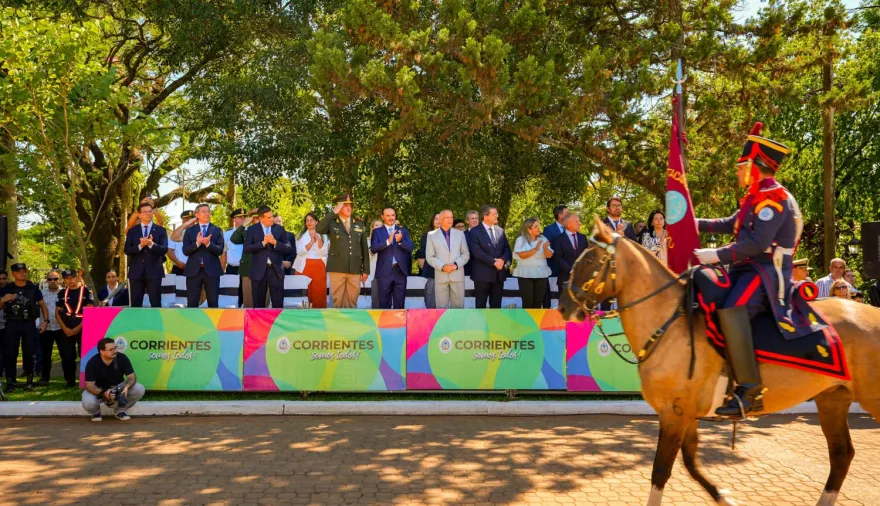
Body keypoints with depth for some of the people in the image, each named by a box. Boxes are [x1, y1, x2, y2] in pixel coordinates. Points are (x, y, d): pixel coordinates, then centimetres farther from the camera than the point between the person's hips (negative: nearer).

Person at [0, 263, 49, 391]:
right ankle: (10, 381, 4)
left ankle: (29, 380, 11)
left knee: (28, 353, 3)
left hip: (29, 324, 0)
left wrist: (46, 321, -2)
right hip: (12, 324, 0)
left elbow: (43, 305, 10)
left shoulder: (33, 288, 5)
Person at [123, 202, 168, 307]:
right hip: (136, 271, 2)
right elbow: (127, 250, 1)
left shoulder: (160, 230, 6)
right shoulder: (132, 231, 9)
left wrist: (151, 244, -21)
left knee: (156, 303, -1)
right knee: (135, 304, 4)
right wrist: (140, 246, -16)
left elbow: (164, 249, -5)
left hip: (154, 271, -1)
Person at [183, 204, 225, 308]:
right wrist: (197, 243, -18)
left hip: (211, 270, 0)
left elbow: (220, 250, -4)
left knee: (213, 302, 3)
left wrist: (208, 244, -21)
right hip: (193, 270, 1)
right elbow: (185, 251, -2)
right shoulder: (190, 230, 8)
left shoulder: (217, 230, 6)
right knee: (192, 302, 3)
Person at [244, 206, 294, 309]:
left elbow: (289, 248, 0)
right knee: (258, 304, 7)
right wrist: (262, 243, -16)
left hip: (276, 270, 0)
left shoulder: (280, 229, 6)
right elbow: (246, 248, -7)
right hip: (259, 271, 0)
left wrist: (275, 242, -14)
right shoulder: (252, 230, 3)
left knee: (278, 303, 0)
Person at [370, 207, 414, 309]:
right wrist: (388, 241, -22)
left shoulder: (403, 231, 11)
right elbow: (373, 248, -8)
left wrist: (400, 241, -19)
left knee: (399, 303, 5)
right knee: (384, 304, 3)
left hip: (400, 271, 1)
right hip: (384, 271, -1)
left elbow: (410, 247, 0)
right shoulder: (377, 231, 6)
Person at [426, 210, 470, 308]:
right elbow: (429, 257, 1)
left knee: (458, 305, 4)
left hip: (457, 275, 2)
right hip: (440, 275, -2)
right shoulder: (431, 235, 5)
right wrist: (442, 267, -14)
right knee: (441, 306, 2)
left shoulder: (460, 233, 12)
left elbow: (466, 254, 9)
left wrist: (456, 265, -9)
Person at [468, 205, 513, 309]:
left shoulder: (500, 230, 13)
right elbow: (477, 252, -14)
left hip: (499, 273, 5)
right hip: (483, 274, -5)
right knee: (481, 304, 3)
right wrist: (493, 262, -18)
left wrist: (502, 260, -12)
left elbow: (507, 248, 9)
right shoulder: (475, 232, -5)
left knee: (496, 304, 10)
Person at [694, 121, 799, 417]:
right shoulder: (758, 197, 18)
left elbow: (758, 243, -25)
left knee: (730, 312, -35)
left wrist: (717, 255, -25)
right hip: (750, 269, 11)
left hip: (767, 273, -11)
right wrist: (694, 224, 24)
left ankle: (751, 389, -33)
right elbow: (732, 225, 30)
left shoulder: (772, 197, -14)